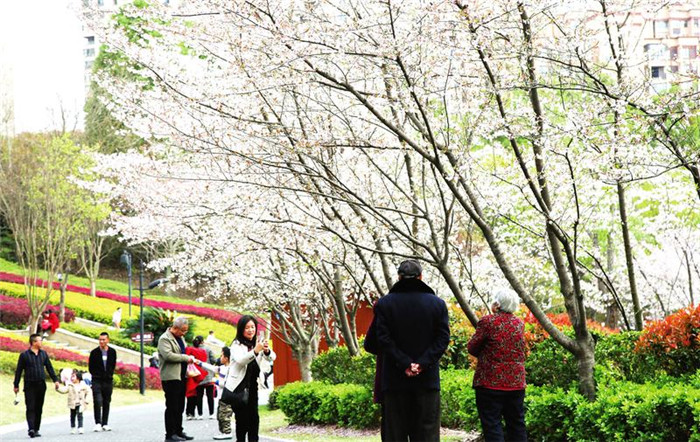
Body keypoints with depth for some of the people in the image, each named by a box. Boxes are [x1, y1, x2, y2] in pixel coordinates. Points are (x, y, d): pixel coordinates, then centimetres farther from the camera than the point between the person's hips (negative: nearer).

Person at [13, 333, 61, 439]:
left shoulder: (43, 354, 12)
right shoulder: (24, 355, -2)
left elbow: (49, 368, 16)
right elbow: (18, 371, 1)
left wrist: (55, 380, 7)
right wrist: (16, 385, 0)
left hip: (41, 385, 4)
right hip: (29, 385, -4)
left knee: (39, 408, 6)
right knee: (30, 408, -11)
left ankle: (36, 430, 11)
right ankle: (31, 429, -20)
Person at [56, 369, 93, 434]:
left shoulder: (83, 385, -1)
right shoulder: (70, 386, 1)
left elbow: (89, 392, 4)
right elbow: (64, 390, -11)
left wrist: (87, 400, -4)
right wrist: (58, 387, -29)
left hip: (80, 404, -2)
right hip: (72, 404, 2)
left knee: (79, 415, -9)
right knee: (72, 416, 10)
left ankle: (80, 428, -8)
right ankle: (72, 428, 23)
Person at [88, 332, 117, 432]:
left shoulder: (112, 352, 6)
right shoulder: (94, 352, -1)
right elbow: (90, 367, 6)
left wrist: (110, 374, 6)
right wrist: (96, 375, 1)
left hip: (108, 381, 3)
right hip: (97, 381, -3)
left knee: (106, 403, 6)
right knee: (98, 401, -14)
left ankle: (105, 424, 13)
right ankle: (98, 423, -11)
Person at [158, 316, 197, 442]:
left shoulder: (180, 338, 19)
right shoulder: (165, 339, -10)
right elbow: (168, 355, -24)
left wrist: (190, 358, 11)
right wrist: (186, 358, -18)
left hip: (181, 376, 9)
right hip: (171, 377, -9)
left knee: (180, 407, 13)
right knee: (172, 407, -6)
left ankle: (178, 431, 20)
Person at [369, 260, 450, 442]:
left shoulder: (384, 304, 0)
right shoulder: (438, 304, 3)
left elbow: (383, 339, -8)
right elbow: (443, 339, -5)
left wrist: (405, 364, -10)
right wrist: (423, 363, -11)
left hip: (394, 380, 0)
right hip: (427, 380, 1)